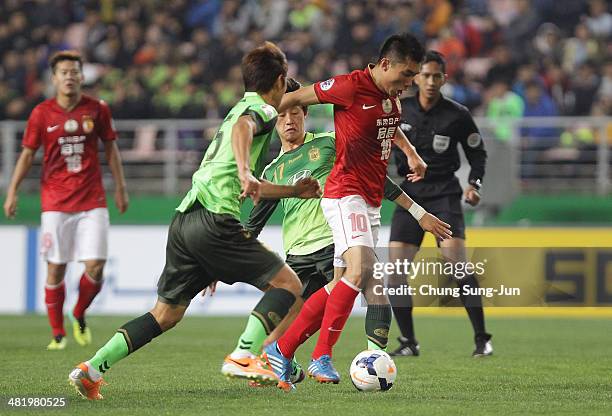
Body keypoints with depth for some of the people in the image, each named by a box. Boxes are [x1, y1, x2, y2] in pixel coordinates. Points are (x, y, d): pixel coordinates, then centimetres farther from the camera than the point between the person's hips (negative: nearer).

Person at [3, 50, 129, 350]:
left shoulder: (97, 109, 2)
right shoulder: (42, 113, -1)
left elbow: (110, 148, 12)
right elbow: (27, 154, 5)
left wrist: (120, 187, 10)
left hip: (92, 200, 1)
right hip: (55, 201, -1)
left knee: (95, 265, -8)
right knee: (56, 267, -1)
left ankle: (79, 316, 19)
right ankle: (58, 334, 11)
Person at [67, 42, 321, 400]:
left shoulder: (243, 108, 30)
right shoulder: (262, 111, 3)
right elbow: (242, 128, -24)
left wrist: (295, 191, 45)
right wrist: (245, 171, -39)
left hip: (186, 220, 9)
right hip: (216, 219, -9)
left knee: (167, 313, 14)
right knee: (288, 284, -4)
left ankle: (92, 369, 8)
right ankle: (243, 357, -20)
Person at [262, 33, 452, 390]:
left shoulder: (393, 96, 11)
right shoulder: (351, 87, -14)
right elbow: (295, 98, -5)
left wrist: (412, 154, 21)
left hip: (372, 202, 9)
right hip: (346, 195, -9)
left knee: (341, 286, 6)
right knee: (360, 269, -26)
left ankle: (281, 350, 14)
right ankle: (322, 357, -22)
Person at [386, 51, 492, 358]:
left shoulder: (457, 115, -3)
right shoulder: (399, 110, 2)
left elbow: (478, 153, 7)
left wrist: (474, 185, -8)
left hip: (444, 194, -3)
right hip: (409, 194, 3)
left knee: (456, 259, -21)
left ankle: (482, 338, -15)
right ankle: (408, 342, 7)